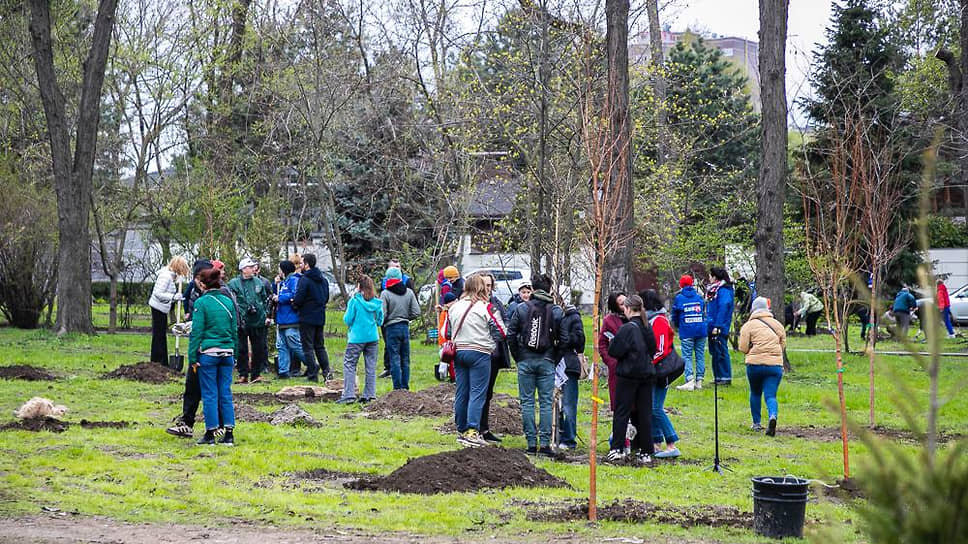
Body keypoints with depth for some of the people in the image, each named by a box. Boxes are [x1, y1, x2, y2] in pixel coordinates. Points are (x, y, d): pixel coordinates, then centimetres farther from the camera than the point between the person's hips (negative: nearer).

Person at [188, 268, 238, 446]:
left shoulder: (201, 302, -7)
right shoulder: (228, 301, 8)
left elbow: (196, 331, -8)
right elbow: (235, 330, 12)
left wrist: (192, 357, -4)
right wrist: (234, 355, 19)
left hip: (208, 353, -4)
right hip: (227, 353, 4)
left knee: (209, 394, 2)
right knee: (226, 393, 8)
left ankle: (210, 433, 5)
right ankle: (229, 433, 6)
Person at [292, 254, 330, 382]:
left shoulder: (304, 280, -16)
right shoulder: (323, 279, 9)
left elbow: (298, 299, -18)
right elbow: (326, 298, 16)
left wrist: (294, 304, 2)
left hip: (307, 318, -7)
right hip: (320, 317, 7)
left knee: (308, 347, 0)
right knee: (320, 346, 15)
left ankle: (312, 374, -1)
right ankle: (326, 370, 5)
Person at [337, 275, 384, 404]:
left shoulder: (354, 300, -9)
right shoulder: (377, 302, 2)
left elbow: (347, 320, -8)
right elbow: (380, 321, 9)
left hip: (357, 338, -4)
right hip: (373, 338, 4)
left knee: (349, 364, 1)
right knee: (371, 367, 9)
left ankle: (349, 394, -7)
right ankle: (369, 395, 9)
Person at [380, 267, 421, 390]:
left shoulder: (385, 294, -10)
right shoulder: (409, 292, 3)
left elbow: (382, 315, -12)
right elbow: (416, 312, 2)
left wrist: (382, 323, 8)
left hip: (391, 329, -4)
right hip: (405, 328, 4)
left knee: (394, 359, -1)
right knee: (405, 360, 11)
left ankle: (397, 388, -3)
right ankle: (405, 386, 14)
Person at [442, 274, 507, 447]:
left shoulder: (454, 307, 8)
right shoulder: (487, 308, -8)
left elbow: (446, 333, 15)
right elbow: (501, 333, -5)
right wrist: (488, 339, 14)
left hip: (458, 352, 5)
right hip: (479, 353, -5)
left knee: (461, 393, 11)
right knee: (477, 393, -6)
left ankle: (461, 430, 18)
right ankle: (472, 431, -15)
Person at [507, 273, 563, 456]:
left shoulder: (522, 308, -1)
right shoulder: (556, 311, -1)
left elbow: (510, 334, -1)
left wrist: (518, 357, 9)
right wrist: (555, 359, 7)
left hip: (525, 360, 0)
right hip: (547, 362, 0)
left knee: (527, 402, 5)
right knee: (546, 403, 4)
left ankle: (531, 442, 3)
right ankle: (545, 443, 0)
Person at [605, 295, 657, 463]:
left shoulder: (627, 328, -15)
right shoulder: (648, 327, 5)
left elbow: (614, 351, -14)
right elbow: (653, 350, 14)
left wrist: (613, 342, 5)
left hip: (628, 375, -6)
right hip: (647, 374, 6)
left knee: (621, 412, 2)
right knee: (645, 413, 7)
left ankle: (617, 449, 0)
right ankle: (646, 452, 8)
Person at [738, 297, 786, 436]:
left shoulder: (748, 325, 0)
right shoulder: (778, 324, 12)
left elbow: (743, 348, -4)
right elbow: (783, 345, 16)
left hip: (755, 364, -1)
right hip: (775, 364, 1)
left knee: (755, 393, 19)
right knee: (771, 395, 0)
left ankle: (756, 423, 24)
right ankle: (772, 416, -29)